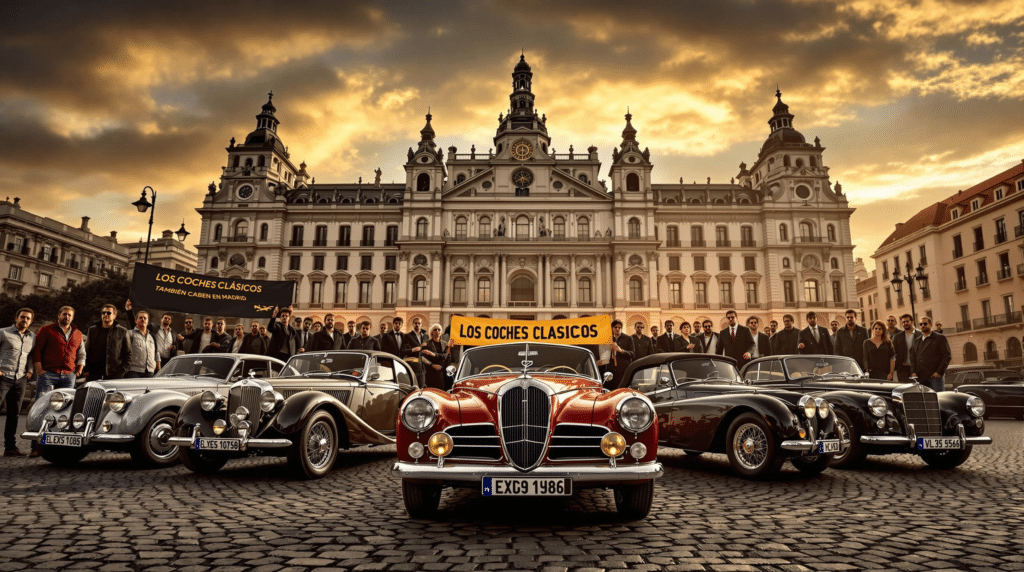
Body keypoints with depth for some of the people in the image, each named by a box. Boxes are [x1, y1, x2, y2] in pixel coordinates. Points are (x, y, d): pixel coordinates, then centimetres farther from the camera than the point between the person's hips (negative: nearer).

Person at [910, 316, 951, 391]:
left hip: (935, 376, -4)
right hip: (920, 378, 4)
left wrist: (939, 372, -10)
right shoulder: (916, 341, 20)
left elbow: (947, 356, -1)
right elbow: (912, 358, 17)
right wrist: (913, 372, 1)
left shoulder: (940, 338, 6)